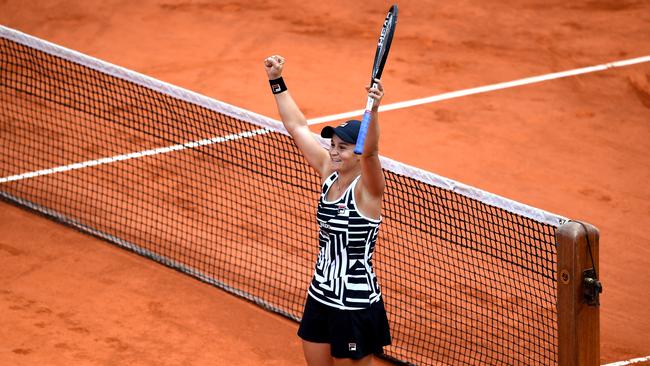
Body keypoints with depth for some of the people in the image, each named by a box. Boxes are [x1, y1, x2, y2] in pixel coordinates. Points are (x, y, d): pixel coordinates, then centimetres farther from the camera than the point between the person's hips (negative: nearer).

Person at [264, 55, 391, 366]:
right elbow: (297, 127, 9)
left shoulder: (367, 188, -17)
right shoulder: (329, 173, 2)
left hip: (356, 307, -8)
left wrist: (373, 109, -55)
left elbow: (370, 150, -38)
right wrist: (276, 81, 9)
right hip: (320, 298, 8)